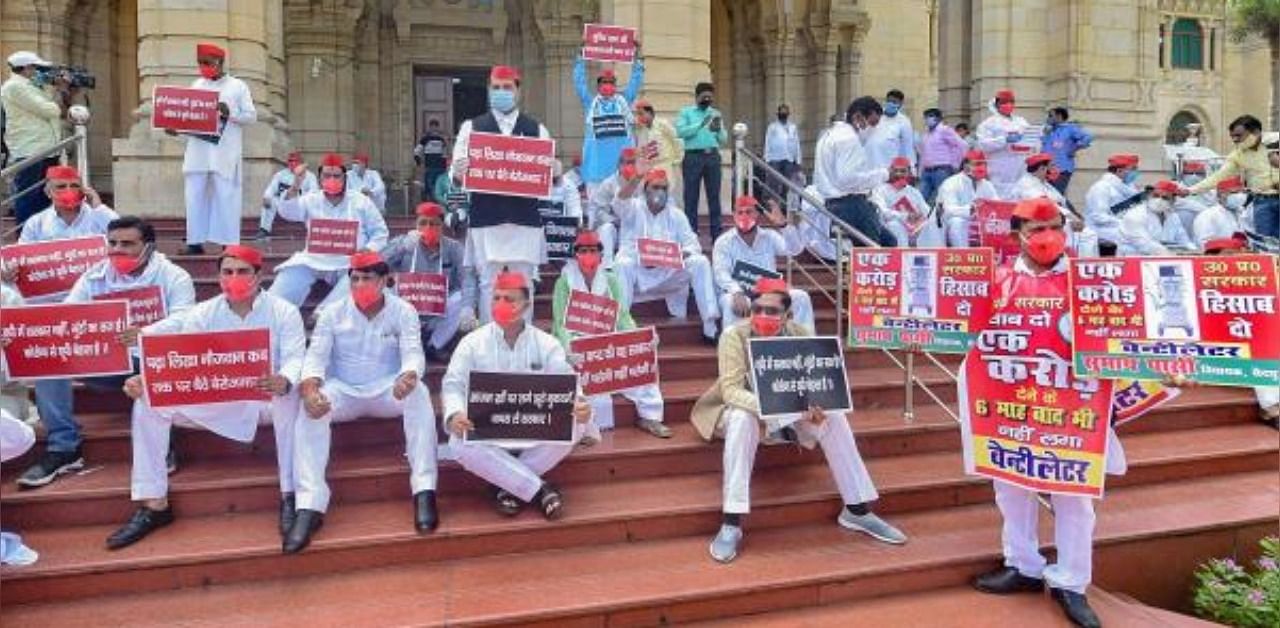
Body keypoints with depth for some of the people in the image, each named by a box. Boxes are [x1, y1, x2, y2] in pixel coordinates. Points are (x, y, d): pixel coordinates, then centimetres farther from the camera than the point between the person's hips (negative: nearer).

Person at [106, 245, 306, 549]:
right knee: (148, 402, -13)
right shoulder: (203, 313, 4)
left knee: (289, 397, -38)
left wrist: (284, 380, -42)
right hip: (216, 401, 4)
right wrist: (145, 377, -26)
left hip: (266, 398, -3)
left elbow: (295, 358, -17)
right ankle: (153, 503, -9)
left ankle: (290, 496, -28)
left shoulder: (284, 312, -5)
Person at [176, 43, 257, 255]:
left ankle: (229, 243, -2)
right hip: (198, 151, 4)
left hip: (224, 152, -4)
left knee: (225, 197, -5)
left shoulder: (237, 86, 4)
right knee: (195, 196, 1)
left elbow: (251, 116, -1)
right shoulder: (197, 85, 17)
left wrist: (229, 112, -17)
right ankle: (195, 241, 5)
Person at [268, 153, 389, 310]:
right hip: (315, 260, 2)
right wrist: (296, 186, -24)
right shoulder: (311, 200, 10)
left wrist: (369, 250, -11)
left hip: (351, 263, -2)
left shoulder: (361, 202, 8)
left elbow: (379, 232, 10)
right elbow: (287, 213, -8)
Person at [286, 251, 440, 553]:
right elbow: (315, 356, -9)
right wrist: (310, 389, -31)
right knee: (310, 408, -31)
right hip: (343, 391, 1)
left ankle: (424, 491, -32)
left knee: (419, 392, -33)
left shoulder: (403, 312, -4)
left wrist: (407, 377, -41)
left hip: (387, 391, -1)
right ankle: (309, 505, -34)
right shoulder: (332, 313, -2)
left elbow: (413, 354, -16)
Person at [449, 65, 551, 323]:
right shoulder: (472, 127, 8)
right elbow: (457, 172, 4)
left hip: (525, 217, 1)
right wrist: (460, 171, -19)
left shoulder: (537, 129, 11)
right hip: (486, 217, -1)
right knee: (488, 283, 3)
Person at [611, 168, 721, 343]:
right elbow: (619, 203, -19)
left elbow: (693, 244, 4)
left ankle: (710, 326, -23)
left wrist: (682, 253, -21)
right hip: (637, 272, -2)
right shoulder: (634, 208, 6)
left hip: (668, 273, 2)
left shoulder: (675, 214, 13)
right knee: (623, 263, -34)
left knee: (700, 262, -20)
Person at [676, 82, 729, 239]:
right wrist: (701, 124, -17)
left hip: (712, 156, 3)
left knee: (714, 196, 2)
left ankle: (717, 235, 5)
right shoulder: (686, 112, 8)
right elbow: (680, 131, -9)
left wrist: (718, 130, -9)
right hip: (693, 156, -3)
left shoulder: (716, 114, 17)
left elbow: (724, 140, 12)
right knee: (691, 197, -1)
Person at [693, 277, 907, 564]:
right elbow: (730, 389, -28)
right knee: (743, 420, -37)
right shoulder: (734, 336, -20)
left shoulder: (800, 334, -11)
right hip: (746, 409, -3)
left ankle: (857, 509, -9)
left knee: (834, 417, -20)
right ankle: (731, 522, -35)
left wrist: (817, 405, -35)